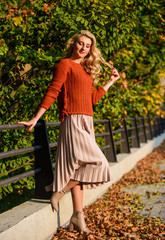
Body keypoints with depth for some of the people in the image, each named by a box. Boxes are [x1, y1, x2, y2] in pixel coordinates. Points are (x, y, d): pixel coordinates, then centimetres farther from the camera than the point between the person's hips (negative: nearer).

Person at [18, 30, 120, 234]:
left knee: (78, 168, 7)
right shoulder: (65, 64, -2)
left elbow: (93, 98, 22)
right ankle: (58, 191, -3)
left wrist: (111, 81, 30)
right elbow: (52, 92, -10)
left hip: (86, 122, 8)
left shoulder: (85, 70, 22)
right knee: (96, 162, -15)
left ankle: (77, 216, 13)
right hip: (73, 121, -8)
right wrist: (35, 119, -16)